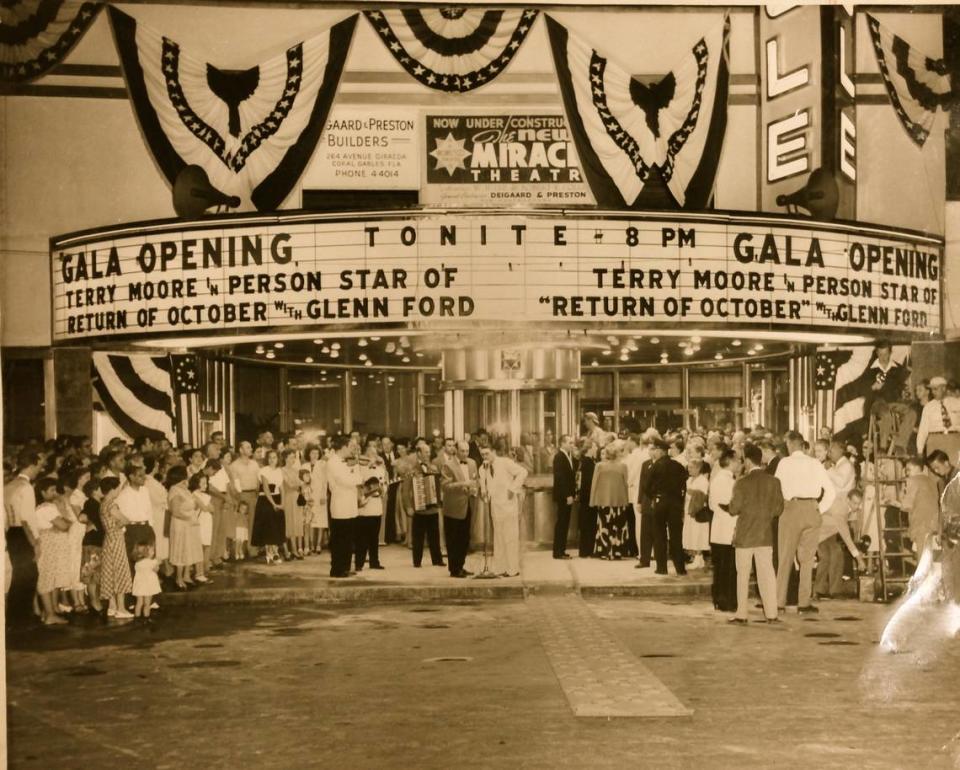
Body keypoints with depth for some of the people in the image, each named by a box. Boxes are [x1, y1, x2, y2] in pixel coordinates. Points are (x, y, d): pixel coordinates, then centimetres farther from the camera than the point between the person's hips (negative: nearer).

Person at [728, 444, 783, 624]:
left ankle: (741, 614, 8)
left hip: (744, 535, -3)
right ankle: (771, 613, 3)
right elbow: (778, 509, 1)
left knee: (743, 575, 6)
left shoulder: (742, 482, -12)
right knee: (766, 573, 6)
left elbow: (733, 509, -10)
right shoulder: (774, 481, -2)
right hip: (765, 534, 3)